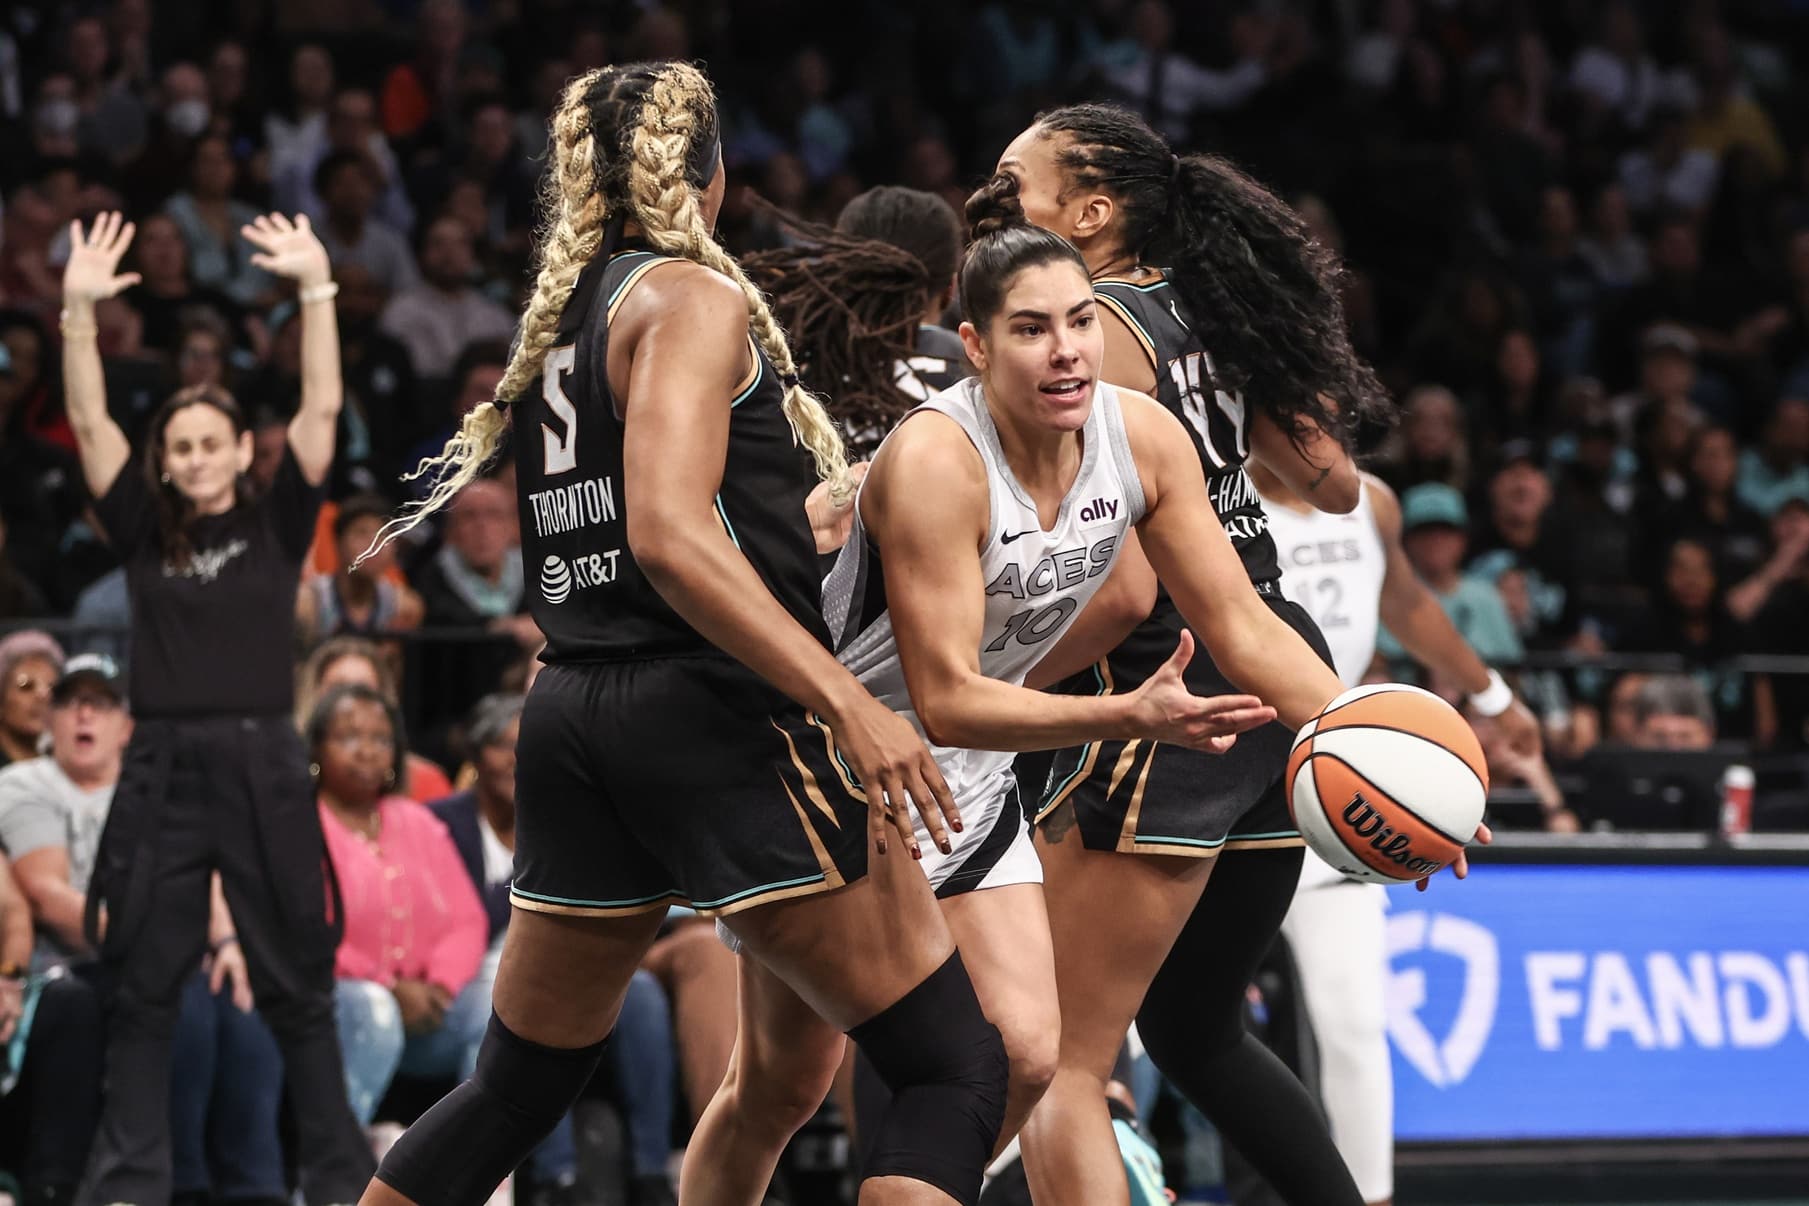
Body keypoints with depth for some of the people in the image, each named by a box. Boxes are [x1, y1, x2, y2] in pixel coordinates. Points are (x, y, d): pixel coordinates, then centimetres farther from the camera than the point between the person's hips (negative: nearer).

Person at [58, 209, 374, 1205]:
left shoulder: (276, 527, 6)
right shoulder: (144, 533, 9)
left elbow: (321, 410, -2)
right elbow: (90, 424, 2)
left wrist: (315, 288, -10)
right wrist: (79, 310, -9)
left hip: (261, 765, -2)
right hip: (161, 766, 2)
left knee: (296, 982, 4)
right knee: (142, 985, 3)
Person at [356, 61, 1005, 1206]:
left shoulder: (557, 316, 17)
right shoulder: (692, 298, -6)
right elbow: (666, 532, -20)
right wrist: (847, 701, -24)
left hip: (573, 719, 8)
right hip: (719, 719, -8)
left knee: (515, 1089, 20)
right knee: (955, 1068, -6)